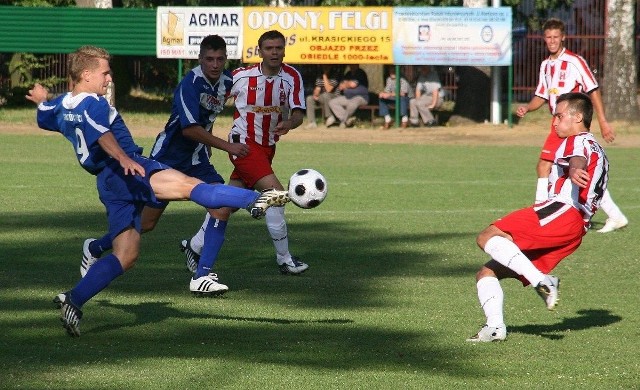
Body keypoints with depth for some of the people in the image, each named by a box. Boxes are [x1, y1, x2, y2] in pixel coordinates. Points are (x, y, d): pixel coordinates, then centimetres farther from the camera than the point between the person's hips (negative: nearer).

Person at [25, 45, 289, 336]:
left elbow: (44, 118, 46)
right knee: (190, 186, -28)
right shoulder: (93, 104, -6)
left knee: (125, 256, 9)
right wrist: (124, 159, -43)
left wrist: (41, 100, 68)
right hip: (125, 171, -9)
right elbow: (102, 134, -27)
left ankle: (73, 301, 2)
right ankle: (255, 201, -48)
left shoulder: (61, 105, 22)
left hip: (109, 184, 9)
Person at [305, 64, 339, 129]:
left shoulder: (334, 78, -11)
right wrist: (315, 95, -22)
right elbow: (317, 89, 1)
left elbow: (328, 89, -24)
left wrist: (325, 76, -21)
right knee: (309, 98, -18)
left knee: (325, 95, -37)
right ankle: (311, 122, -23)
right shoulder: (319, 78, 7)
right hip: (322, 100, 6)